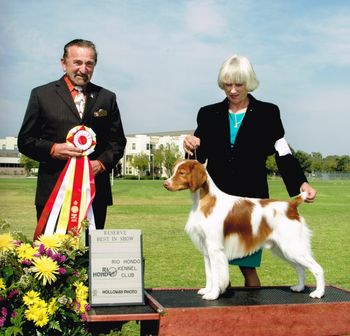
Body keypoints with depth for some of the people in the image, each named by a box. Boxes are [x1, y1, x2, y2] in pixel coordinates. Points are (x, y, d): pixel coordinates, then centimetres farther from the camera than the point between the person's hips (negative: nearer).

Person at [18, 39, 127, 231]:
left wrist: (102, 163, -5)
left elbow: (118, 141, 14)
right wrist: (52, 149, -13)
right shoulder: (41, 95, 6)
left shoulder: (107, 98, 13)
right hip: (53, 192, -2)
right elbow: (25, 141, 6)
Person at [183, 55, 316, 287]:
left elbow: (282, 153, -2)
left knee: (248, 266, 1)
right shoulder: (209, 114, 10)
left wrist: (301, 183, -16)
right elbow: (199, 156, 10)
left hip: (251, 199, -2)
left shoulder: (267, 113, 4)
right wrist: (192, 146, -13)